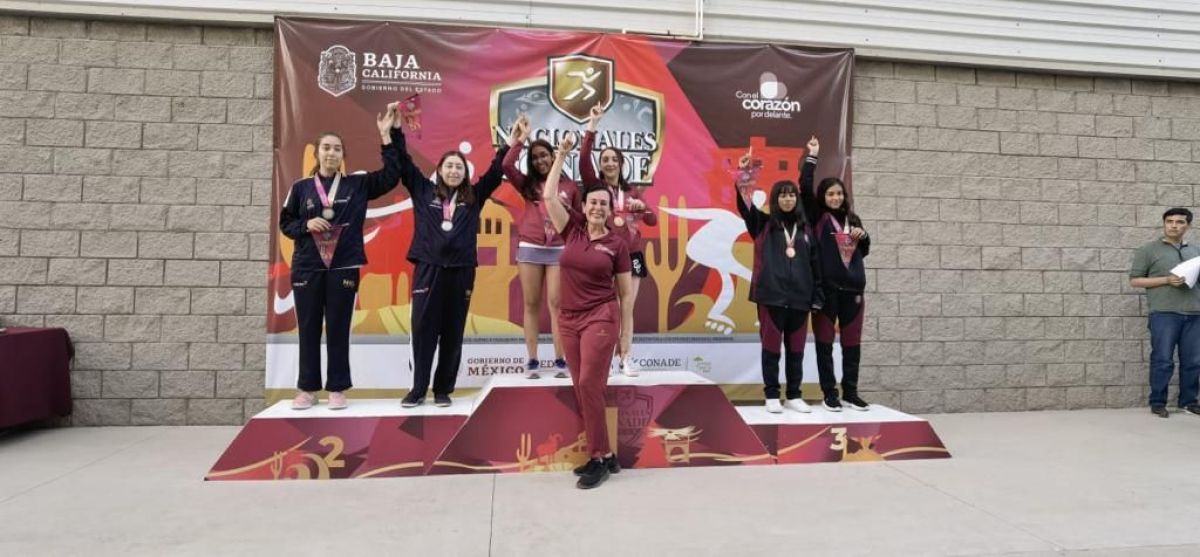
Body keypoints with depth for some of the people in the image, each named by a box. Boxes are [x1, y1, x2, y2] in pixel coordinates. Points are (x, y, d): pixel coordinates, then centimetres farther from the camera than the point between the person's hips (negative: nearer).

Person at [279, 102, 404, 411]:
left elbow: (391, 175, -5)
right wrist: (306, 225, -11)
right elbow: (285, 223, 10)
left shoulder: (357, 184, 4)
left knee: (338, 330, 4)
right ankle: (307, 388, 17)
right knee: (308, 329, 6)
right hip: (307, 268, 1)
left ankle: (337, 388, 13)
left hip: (344, 268, -1)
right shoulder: (301, 187, 6)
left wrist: (387, 136, -9)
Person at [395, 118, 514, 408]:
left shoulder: (473, 197, 10)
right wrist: (396, 131, 1)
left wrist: (510, 145, 3)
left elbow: (495, 172, 9)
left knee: (453, 332, 6)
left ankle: (443, 389, 16)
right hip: (428, 268, -1)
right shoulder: (424, 191, 8)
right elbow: (403, 164, 6)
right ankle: (418, 389, 13)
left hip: (461, 271, 1)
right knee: (423, 330, 2)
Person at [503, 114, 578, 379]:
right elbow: (507, 166, -9)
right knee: (531, 304, 3)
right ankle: (532, 361, 8)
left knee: (555, 303, -4)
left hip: (559, 250, -1)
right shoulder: (527, 184, 8)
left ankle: (560, 361, 0)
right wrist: (519, 138, -6)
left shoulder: (569, 186, 8)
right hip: (530, 248, 1)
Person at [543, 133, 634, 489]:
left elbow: (626, 293, 1)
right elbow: (549, 196, -1)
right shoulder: (572, 230, 6)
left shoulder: (617, 244, -2)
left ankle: (600, 459, 2)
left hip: (601, 319, -4)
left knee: (589, 386, -10)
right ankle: (603, 455, 17)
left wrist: (626, 333, 0)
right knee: (582, 389, 7)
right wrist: (561, 156, 0)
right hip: (568, 320, 5)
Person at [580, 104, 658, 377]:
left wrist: (642, 206, -10)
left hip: (631, 254, 3)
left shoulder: (632, 191, 14)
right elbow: (584, 158, -13)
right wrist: (592, 125, -19)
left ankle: (625, 358, 11)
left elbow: (653, 221, 11)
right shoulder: (594, 186, 4)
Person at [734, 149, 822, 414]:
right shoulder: (763, 223, 5)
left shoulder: (804, 228, 11)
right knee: (771, 345, 2)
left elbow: (814, 263, 11)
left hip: (799, 296, 3)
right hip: (771, 295, -3)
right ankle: (772, 395, 12)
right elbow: (745, 206, -12)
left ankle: (794, 395, 19)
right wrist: (743, 175, -27)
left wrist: (817, 296, 6)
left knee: (796, 347, 9)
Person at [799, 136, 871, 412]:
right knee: (825, 342, 2)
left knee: (852, 343, 8)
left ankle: (850, 392, 19)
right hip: (826, 289, -4)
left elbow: (864, 251, 21)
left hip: (852, 289, 4)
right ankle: (829, 394, 10)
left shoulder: (852, 219, 13)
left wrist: (863, 236, 0)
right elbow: (805, 188, -13)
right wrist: (812, 156, -9)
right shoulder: (818, 217, 1)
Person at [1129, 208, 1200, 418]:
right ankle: (1157, 402, 4)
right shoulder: (1148, 249, 2)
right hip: (1164, 314, -5)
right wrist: (1167, 280, -13)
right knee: (1162, 360, -3)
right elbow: (1135, 280, -1)